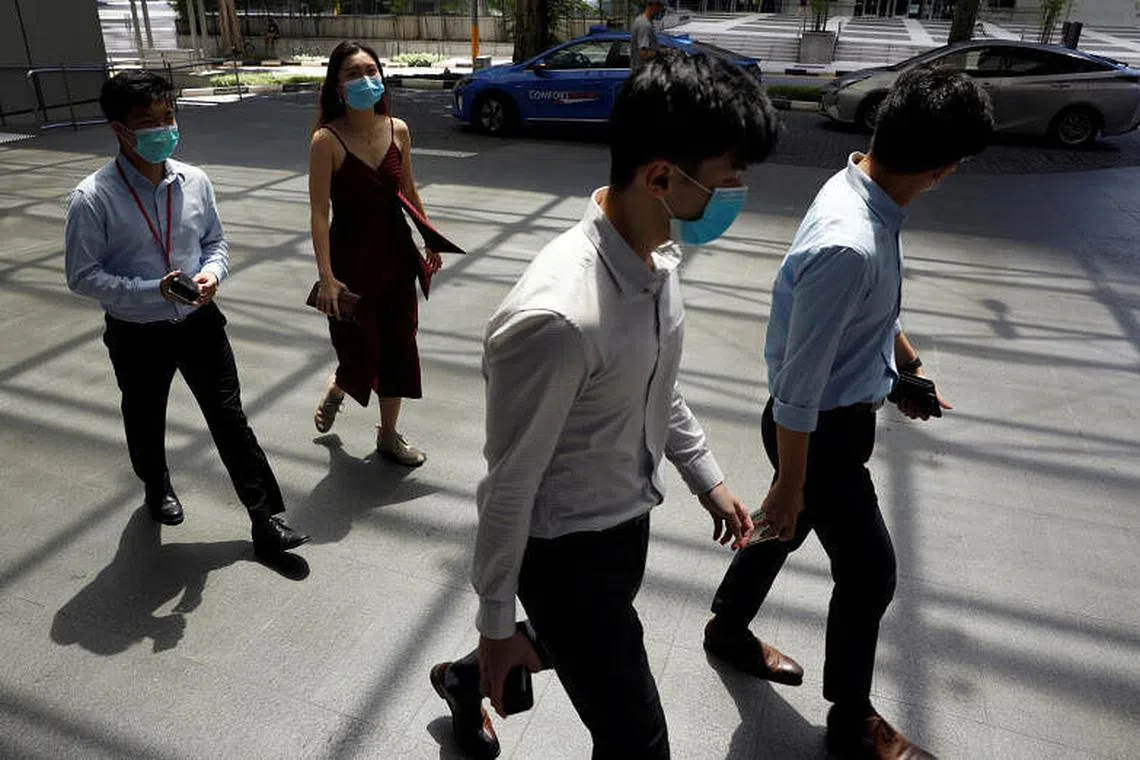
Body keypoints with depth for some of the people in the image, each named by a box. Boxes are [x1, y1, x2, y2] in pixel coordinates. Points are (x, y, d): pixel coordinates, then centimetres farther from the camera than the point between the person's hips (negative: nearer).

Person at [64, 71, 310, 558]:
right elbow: (82, 276, -13)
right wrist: (154, 291, -25)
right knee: (146, 424, 20)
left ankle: (266, 519, 13)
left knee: (230, 418, 4)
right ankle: (156, 487, 52)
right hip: (137, 334, -2)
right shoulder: (93, 198, -18)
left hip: (200, 322, 2)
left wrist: (211, 273, -15)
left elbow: (216, 242, 7)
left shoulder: (193, 181, -6)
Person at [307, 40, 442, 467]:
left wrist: (431, 240, 14)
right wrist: (326, 277, -21)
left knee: (398, 347, 10)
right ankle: (335, 389, 42)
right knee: (362, 353, 4)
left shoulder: (398, 130, -1)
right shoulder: (327, 140, -15)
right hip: (352, 257, -4)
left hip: (396, 253, 5)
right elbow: (319, 212, -17)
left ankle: (388, 434, 29)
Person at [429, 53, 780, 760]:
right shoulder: (556, 317, -35)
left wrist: (707, 477, 17)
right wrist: (498, 626, -11)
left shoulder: (661, 252, -7)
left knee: (578, 645, 33)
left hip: (627, 519, 8)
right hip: (568, 549, -8)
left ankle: (467, 680, 63)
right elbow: (510, 485, -24)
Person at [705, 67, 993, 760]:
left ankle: (729, 632, 53)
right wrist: (790, 484, -17)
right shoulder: (849, 247, -35)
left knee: (787, 530, 27)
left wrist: (906, 364, 27)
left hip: (842, 414, 9)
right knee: (871, 573, 9)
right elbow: (796, 389, -28)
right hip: (819, 432, -9)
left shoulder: (864, 194, -5)